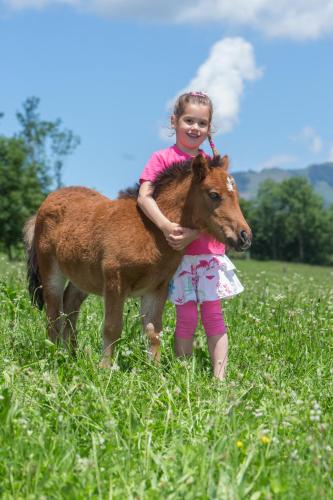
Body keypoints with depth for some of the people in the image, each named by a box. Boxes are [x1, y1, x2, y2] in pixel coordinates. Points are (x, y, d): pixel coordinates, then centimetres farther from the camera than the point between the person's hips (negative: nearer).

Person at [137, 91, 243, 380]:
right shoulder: (163, 158, 0)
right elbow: (144, 197, -12)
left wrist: (192, 234, -19)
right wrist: (165, 226, -29)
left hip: (210, 249, 2)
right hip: (176, 250, -2)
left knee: (213, 313, 1)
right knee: (187, 317, 0)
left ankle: (219, 378, 4)